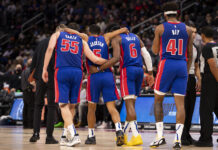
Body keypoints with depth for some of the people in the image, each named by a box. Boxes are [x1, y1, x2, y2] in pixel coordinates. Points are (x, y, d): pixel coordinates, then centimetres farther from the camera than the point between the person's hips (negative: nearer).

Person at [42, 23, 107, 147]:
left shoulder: (57, 35, 19)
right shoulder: (82, 41, 20)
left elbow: (50, 48, -2)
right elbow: (95, 59, 9)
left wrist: (45, 69, -4)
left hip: (62, 71, -2)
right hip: (77, 72, 2)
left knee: (63, 105, -3)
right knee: (72, 105, 15)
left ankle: (74, 135, -20)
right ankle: (65, 135, 24)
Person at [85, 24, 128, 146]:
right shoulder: (106, 38, 13)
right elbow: (124, 30, 18)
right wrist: (125, 30, 39)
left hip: (94, 76, -1)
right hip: (108, 75, 1)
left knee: (91, 108, 14)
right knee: (112, 107, -3)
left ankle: (91, 136, 20)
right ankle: (119, 130, -25)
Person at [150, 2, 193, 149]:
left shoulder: (160, 28, -2)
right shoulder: (187, 29, 6)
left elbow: (155, 51, 5)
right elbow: (190, 55, 8)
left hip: (166, 65, -2)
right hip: (182, 66, 2)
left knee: (158, 101, 11)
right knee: (180, 103, 2)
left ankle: (160, 136, 5)